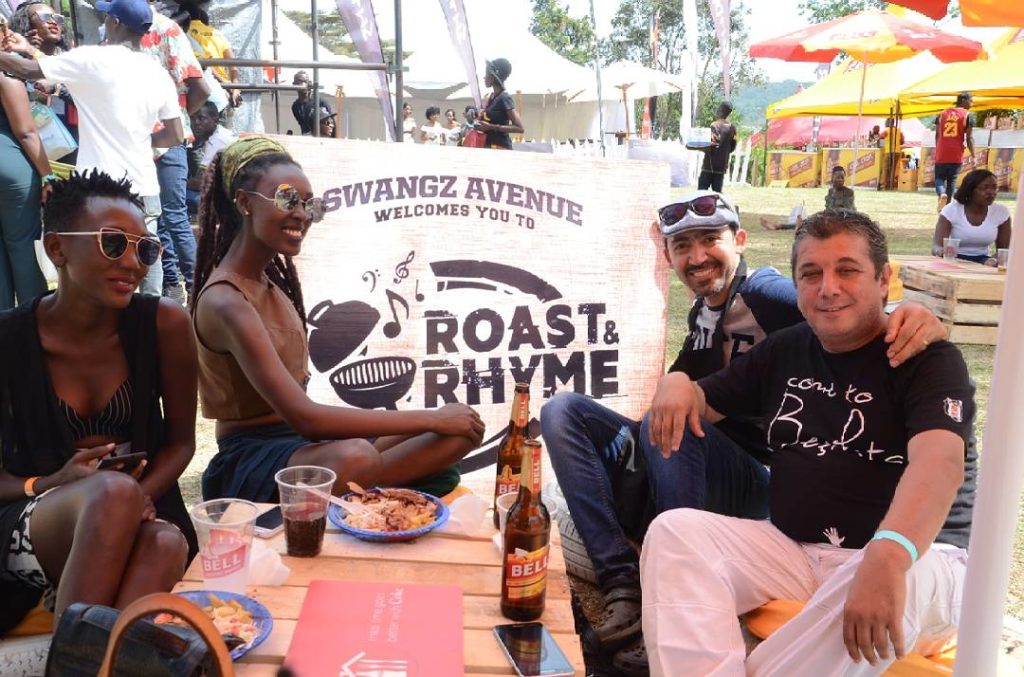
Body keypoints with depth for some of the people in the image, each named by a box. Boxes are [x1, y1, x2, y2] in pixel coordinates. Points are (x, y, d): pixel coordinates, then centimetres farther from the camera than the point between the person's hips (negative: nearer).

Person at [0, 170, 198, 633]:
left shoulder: (165, 324, -4)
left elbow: (180, 441, 4)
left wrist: (137, 496, -14)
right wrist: (50, 485, -18)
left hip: (139, 511, 1)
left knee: (166, 543, -35)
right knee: (112, 492, -35)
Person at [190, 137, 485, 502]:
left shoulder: (272, 277, 9)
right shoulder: (224, 301, -18)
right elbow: (304, 418, -25)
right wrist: (432, 418, -22)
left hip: (300, 441, 8)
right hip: (251, 459, -8)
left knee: (461, 428, -7)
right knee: (354, 457, -41)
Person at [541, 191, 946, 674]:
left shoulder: (764, 291, -10)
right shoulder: (701, 314, 14)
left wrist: (916, 320, -44)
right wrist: (673, 387, -3)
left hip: (751, 485, -7)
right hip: (684, 465, 8)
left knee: (669, 420, -34)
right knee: (563, 411, -5)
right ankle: (621, 580, -15)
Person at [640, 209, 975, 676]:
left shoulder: (928, 359, -8)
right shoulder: (784, 350, 11)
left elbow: (940, 461, -27)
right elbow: (704, 402, 21)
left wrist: (886, 558, -47)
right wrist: (676, 385, -6)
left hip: (913, 558, -4)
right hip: (792, 550, 5)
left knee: (890, 583, -39)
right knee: (675, 530, -16)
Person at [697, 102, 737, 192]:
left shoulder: (715, 126, -12)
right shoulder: (732, 128, 7)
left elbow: (709, 147, -17)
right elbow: (732, 148, 14)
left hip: (709, 165, -6)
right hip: (722, 166, 6)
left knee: (702, 191, -4)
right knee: (717, 192, 8)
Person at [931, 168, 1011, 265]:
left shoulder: (1001, 212, -2)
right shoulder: (951, 210, -9)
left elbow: (1004, 250, 3)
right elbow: (936, 246, -15)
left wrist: (994, 259, -22)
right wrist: (940, 251, -41)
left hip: (983, 261, 2)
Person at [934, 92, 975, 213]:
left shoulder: (942, 114, 10)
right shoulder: (967, 115, -1)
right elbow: (969, 138, -5)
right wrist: (973, 156, -1)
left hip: (941, 154, 2)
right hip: (956, 155, -2)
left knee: (939, 178, 7)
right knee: (952, 180, 8)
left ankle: (941, 194, -24)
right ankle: (947, 206, 7)